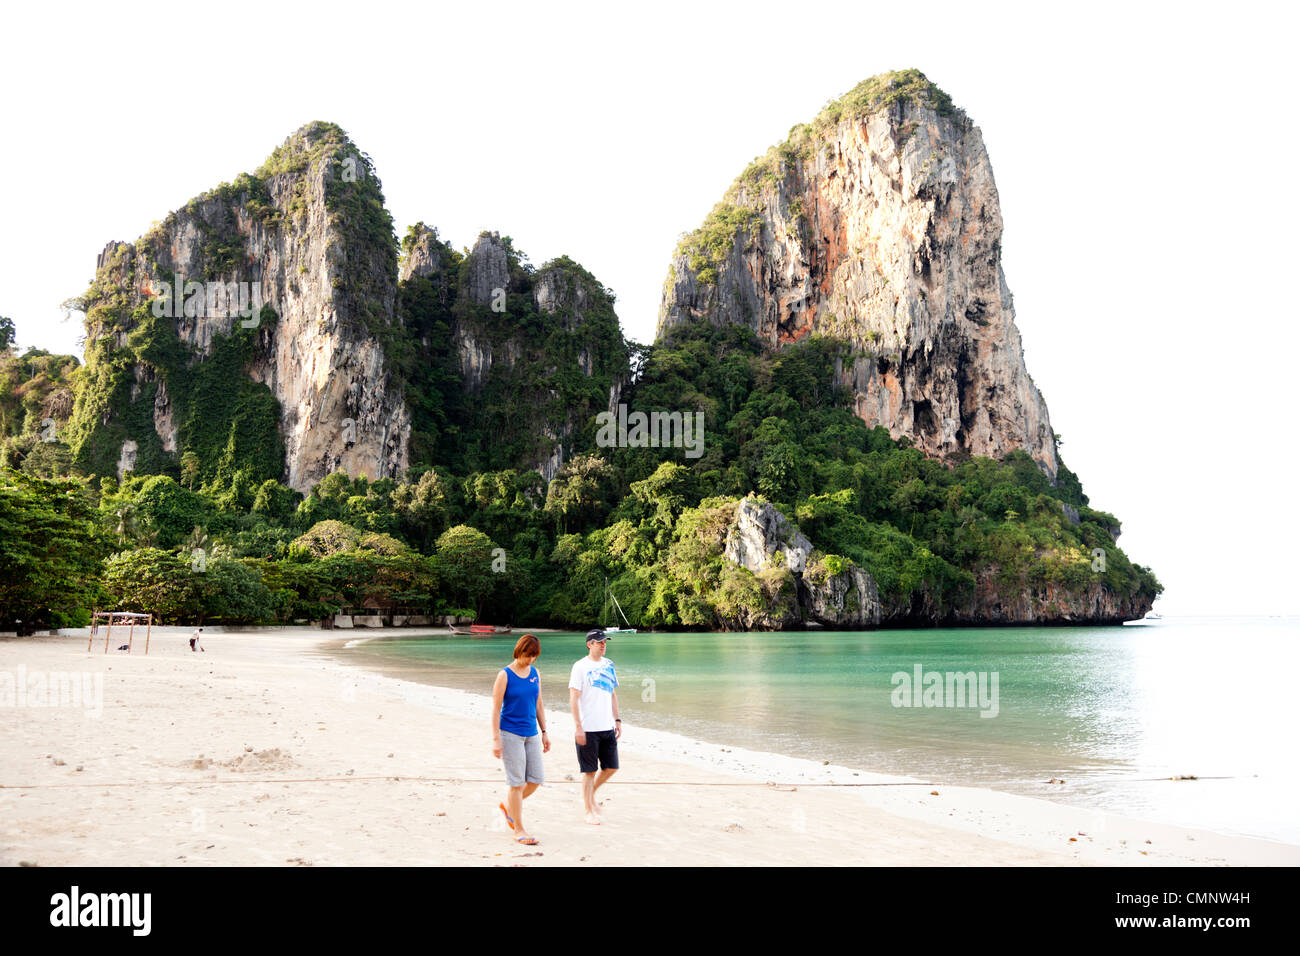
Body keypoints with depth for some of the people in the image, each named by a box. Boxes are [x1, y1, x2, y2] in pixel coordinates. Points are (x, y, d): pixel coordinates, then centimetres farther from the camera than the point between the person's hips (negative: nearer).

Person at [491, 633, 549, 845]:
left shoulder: (535, 674, 8)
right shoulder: (505, 675, -9)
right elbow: (496, 709, -9)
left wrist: (544, 733, 14)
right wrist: (496, 740, -12)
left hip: (531, 734, 6)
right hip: (510, 733, -6)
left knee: (536, 780, 4)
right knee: (517, 782, -3)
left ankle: (508, 806, 29)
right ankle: (518, 830, 6)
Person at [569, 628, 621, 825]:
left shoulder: (609, 665, 11)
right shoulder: (580, 667, -8)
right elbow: (574, 699, -10)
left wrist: (617, 720, 14)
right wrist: (578, 727, -15)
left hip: (607, 727, 6)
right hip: (588, 729, -6)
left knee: (611, 767, 8)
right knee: (589, 771, 1)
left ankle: (591, 796, 31)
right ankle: (589, 811, 13)